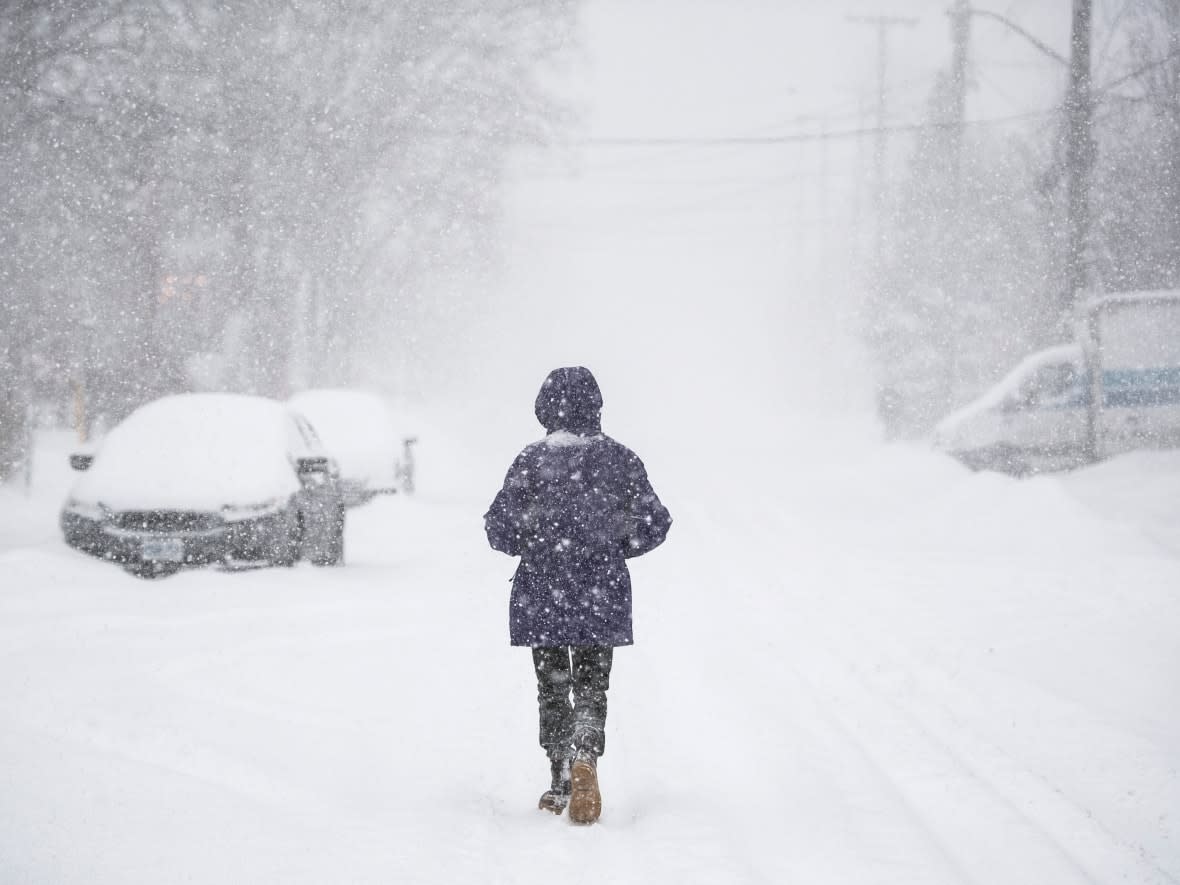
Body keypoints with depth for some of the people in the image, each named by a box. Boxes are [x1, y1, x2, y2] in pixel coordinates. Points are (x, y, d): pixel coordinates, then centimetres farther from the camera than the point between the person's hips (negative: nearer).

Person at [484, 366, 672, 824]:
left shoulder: (531, 460, -8)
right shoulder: (618, 458, -2)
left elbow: (501, 528, -9)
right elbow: (654, 524, -1)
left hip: (541, 595, -1)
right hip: (602, 596, 1)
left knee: (553, 687, 13)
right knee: (592, 686, 9)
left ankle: (561, 784, 14)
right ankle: (585, 756, -18)